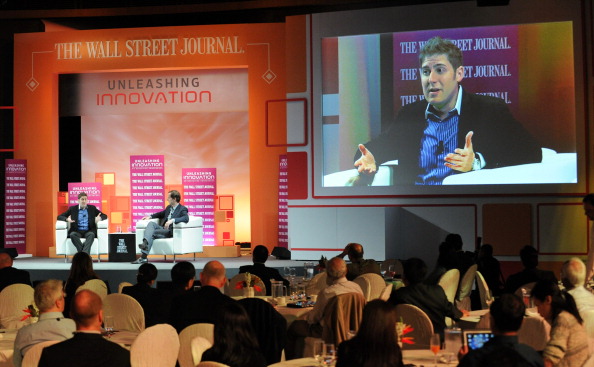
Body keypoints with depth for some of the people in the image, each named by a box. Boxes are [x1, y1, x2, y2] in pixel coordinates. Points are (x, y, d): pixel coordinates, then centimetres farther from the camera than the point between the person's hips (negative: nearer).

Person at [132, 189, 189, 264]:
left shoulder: (182, 209, -4)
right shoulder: (169, 207, 21)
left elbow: (186, 218, -25)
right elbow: (161, 214, 39)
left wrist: (172, 220, -37)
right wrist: (150, 216, 23)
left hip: (170, 231, -7)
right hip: (162, 228, 7)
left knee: (151, 233, -27)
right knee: (151, 223, -22)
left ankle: (144, 257, -36)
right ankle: (145, 243, -44)